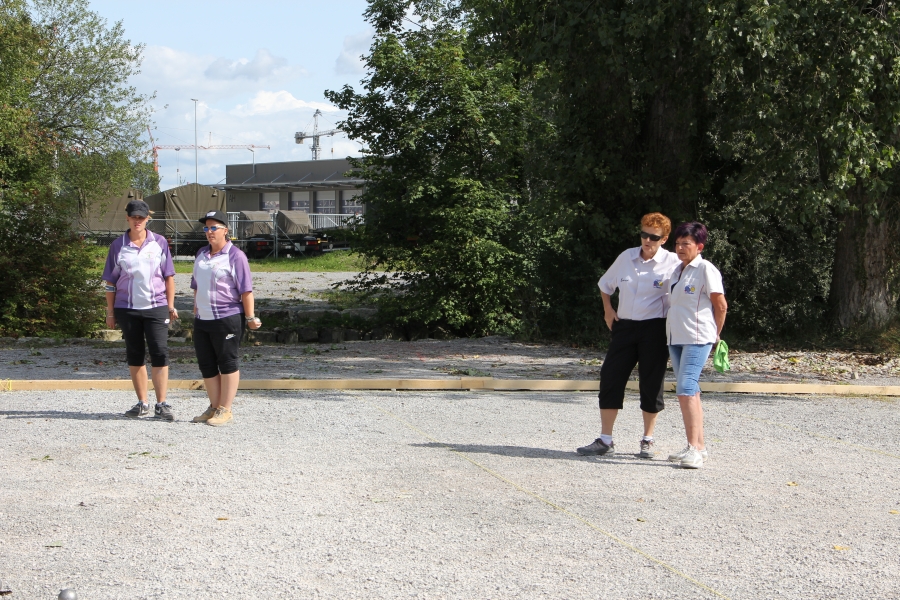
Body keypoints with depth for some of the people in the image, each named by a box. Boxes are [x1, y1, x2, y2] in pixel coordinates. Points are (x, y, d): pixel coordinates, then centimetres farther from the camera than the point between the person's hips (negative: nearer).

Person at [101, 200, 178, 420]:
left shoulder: (159, 243, 4)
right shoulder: (118, 245, 4)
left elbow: (168, 276, 7)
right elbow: (110, 282, 6)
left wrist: (171, 306, 3)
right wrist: (110, 312, 4)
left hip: (156, 306, -1)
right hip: (127, 308, 1)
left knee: (160, 353, -8)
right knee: (134, 355, 8)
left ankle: (161, 405, -5)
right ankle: (142, 403, 17)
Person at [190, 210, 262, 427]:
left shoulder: (235, 256, -8)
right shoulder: (201, 254, 15)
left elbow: (246, 290, -11)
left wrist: (250, 317, -13)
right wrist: (196, 309, 22)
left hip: (227, 319, -8)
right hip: (202, 319, 8)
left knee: (228, 363, 0)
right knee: (206, 364, 10)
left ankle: (225, 410, 4)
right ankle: (214, 407, 20)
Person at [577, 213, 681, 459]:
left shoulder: (672, 263, -6)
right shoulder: (627, 257, 7)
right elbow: (606, 284, 23)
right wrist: (608, 309, 13)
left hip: (654, 330, -4)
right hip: (624, 327, 4)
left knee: (651, 384, 1)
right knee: (610, 378, -1)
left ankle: (647, 441, 16)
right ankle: (605, 441, 6)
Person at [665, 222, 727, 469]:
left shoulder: (705, 269, -8)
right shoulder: (677, 270, 15)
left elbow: (721, 305, -6)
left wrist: (716, 334, 4)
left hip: (697, 339, -8)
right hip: (675, 338, 8)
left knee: (685, 389, -18)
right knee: (689, 392, 10)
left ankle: (694, 448, -20)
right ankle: (699, 447, 16)